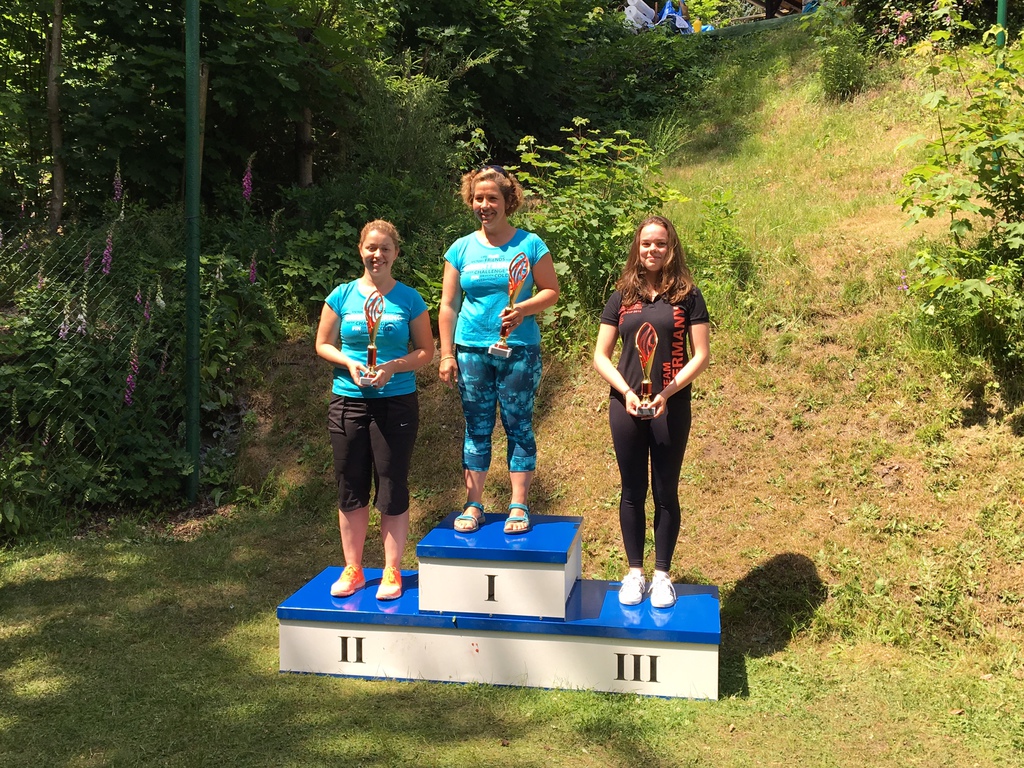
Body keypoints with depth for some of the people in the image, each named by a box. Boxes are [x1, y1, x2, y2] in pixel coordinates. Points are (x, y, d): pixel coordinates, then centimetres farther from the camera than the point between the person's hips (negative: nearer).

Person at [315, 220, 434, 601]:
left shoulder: (409, 299, 2)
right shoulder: (342, 295, 5)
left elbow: (426, 351, 3)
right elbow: (323, 344, 10)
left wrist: (393, 367, -14)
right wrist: (349, 363, -9)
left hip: (396, 402, -2)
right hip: (348, 402, 2)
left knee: (392, 488, 2)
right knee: (351, 488, 8)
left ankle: (392, 572, 14)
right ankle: (352, 570, 21)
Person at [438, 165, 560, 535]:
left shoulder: (529, 244, 2)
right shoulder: (462, 248, 8)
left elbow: (552, 290, 3)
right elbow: (448, 305, 9)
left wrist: (523, 309, -16)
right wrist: (446, 355, 4)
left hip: (519, 350, -2)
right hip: (472, 350, 2)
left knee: (518, 425, 1)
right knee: (477, 428, 6)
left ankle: (519, 506, 9)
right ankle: (473, 505, 13)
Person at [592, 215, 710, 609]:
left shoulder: (687, 295, 1)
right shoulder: (622, 297, 6)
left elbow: (701, 355, -2)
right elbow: (600, 355, 5)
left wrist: (667, 392, -14)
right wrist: (626, 392, -10)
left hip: (671, 407, -2)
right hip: (626, 406, 2)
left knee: (666, 493, 7)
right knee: (632, 492, 10)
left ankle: (662, 575, 19)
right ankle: (634, 572, 22)